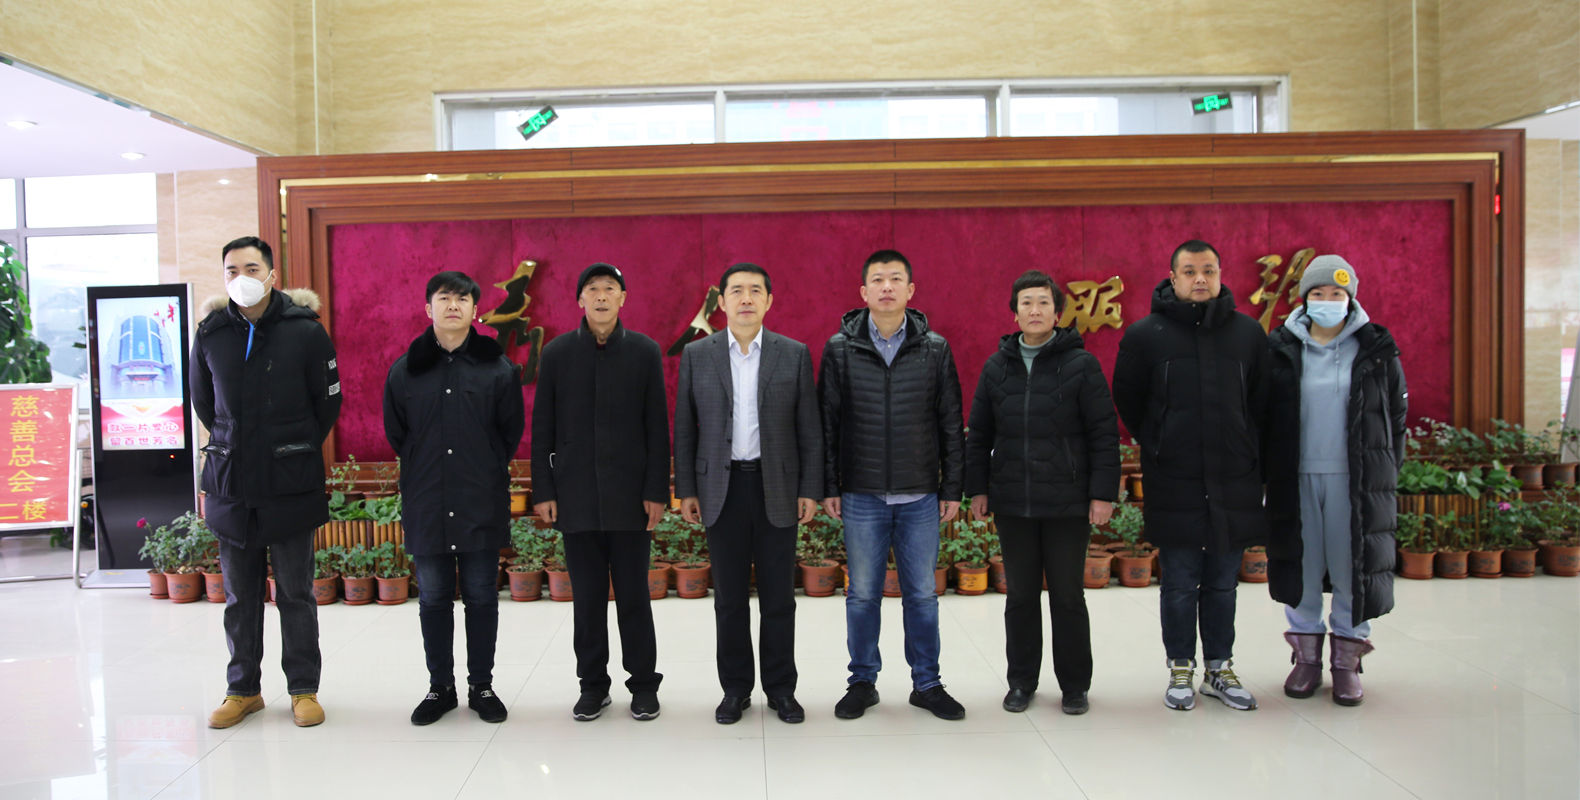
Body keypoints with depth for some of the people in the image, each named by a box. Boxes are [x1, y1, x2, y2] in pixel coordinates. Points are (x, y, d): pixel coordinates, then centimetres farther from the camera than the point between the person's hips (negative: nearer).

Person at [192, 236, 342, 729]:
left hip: (290, 484, -3)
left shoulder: (305, 331, -6)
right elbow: (202, 401, 18)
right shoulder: (211, 334, 4)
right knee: (240, 595, 13)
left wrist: (296, 450, 8)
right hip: (230, 484, 3)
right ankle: (243, 689, 26)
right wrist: (235, 446, 15)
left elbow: (329, 402, 3)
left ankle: (304, 688, 18)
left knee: (296, 593, 6)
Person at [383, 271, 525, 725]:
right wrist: (423, 470, 10)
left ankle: (482, 686, 20)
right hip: (426, 506, 2)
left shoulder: (498, 368, -1)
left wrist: (486, 471, 7)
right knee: (433, 598, 10)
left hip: (482, 504, -1)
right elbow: (396, 433, 13)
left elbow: (512, 431, 6)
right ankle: (440, 687, 24)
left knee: (481, 597, 7)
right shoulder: (405, 371, 4)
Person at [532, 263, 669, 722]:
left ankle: (644, 685, 19)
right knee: (587, 597, 9)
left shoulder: (645, 352, 2)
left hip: (630, 495, -1)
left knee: (634, 596, 6)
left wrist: (657, 491, -4)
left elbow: (657, 428, 0)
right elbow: (542, 428, 5)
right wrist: (543, 491, 0)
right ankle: (593, 686, 22)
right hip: (576, 496, 1)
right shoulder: (556, 353, 5)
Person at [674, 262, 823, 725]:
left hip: (777, 487, 0)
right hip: (722, 486, 1)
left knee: (778, 595, 6)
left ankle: (781, 688, 21)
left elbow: (809, 429, 3)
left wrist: (810, 490, -2)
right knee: (729, 596, 7)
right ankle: (735, 688, 21)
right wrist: (686, 490, 2)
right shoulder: (696, 355, 4)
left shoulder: (794, 355, 2)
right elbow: (684, 428, 6)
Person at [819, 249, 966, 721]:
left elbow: (951, 424, 4)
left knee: (922, 594, 9)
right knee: (863, 594, 9)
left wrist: (953, 487, 2)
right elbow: (827, 423, 2)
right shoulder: (841, 349, 0)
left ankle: (927, 683, 24)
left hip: (920, 497, 1)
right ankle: (863, 682, 24)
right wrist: (828, 487, -1)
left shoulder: (935, 349, 2)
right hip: (862, 496, 0)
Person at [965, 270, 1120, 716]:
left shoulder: (1081, 364, -2)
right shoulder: (996, 367, 7)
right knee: (1020, 596, 11)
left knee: (1068, 596, 7)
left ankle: (1075, 685, 23)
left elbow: (1104, 433, -2)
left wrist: (1103, 493, -7)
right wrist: (978, 488, 6)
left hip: (1068, 505, -2)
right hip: (1012, 505, 3)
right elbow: (978, 434, 11)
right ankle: (1022, 681, 25)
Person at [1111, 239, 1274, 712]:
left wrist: (1248, 454, 9)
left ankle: (1220, 669, 25)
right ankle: (1181, 670, 19)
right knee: (1180, 585, 6)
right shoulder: (1145, 334, -2)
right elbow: (1128, 402, 7)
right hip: (1174, 484, -2)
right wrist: (1158, 447, 7)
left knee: (1223, 583, 12)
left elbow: (1263, 403, 13)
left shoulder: (1248, 332, 6)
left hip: (1234, 481, 2)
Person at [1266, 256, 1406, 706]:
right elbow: (1264, 417, 7)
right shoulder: (1282, 350, 3)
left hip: (1355, 480, 0)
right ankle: (1306, 654, 20)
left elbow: (1396, 416, 10)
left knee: (1353, 566, 3)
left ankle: (1347, 658, 18)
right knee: (1301, 565, 6)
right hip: (1297, 479, 1)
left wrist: (1386, 474, 6)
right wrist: (1270, 473, 3)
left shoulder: (1376, 351, 3)